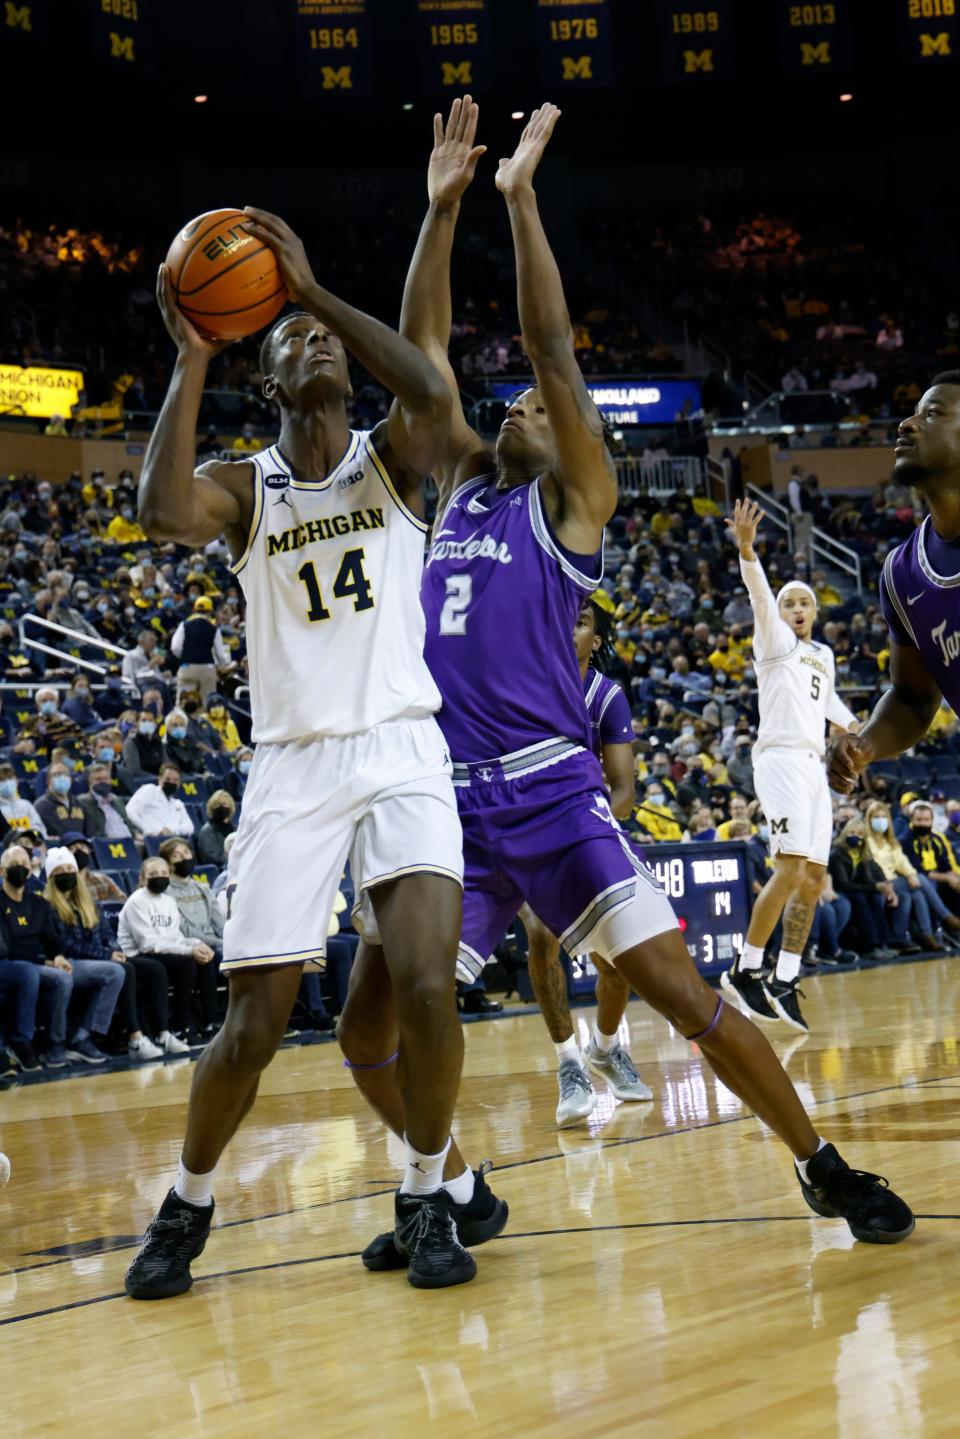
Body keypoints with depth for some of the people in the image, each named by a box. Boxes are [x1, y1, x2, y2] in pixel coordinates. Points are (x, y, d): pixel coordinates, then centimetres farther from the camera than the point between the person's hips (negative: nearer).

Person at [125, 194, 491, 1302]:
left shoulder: (391, 461, 6)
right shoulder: (245, 487, 6)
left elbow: (432, 392, -19)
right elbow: (163, 512, -19)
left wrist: (314, 289, -21)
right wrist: (192, 359, -18)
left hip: (401, 752, 0)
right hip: (293, 765, 0)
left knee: (427, 985, -19)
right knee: (253, 1026, -3)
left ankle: (425, 1197, 4)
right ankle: (187, 1204, 22)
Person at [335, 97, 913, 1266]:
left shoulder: (570, 501, 5)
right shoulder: (461, 486, 18)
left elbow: (552, 347, -4)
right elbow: (421, 348, 16)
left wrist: (520, 195, -4)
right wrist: (442, 205, 12)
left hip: (551, 792, -5)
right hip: (448, 802, 5)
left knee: (678, 988, -12)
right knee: (368, 1030, 0)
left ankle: (823, 1167, 2)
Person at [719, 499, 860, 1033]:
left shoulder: (823, 656, 22)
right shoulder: (774, 641, 1)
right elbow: (761, 596, -19)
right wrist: (747, 549, -36)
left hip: (814, 766, 8)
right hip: (781, 760, -8)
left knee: (814, 878, 2)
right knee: (791, 868, -20)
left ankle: (785, 984, 5)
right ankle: (745, 971, -16)